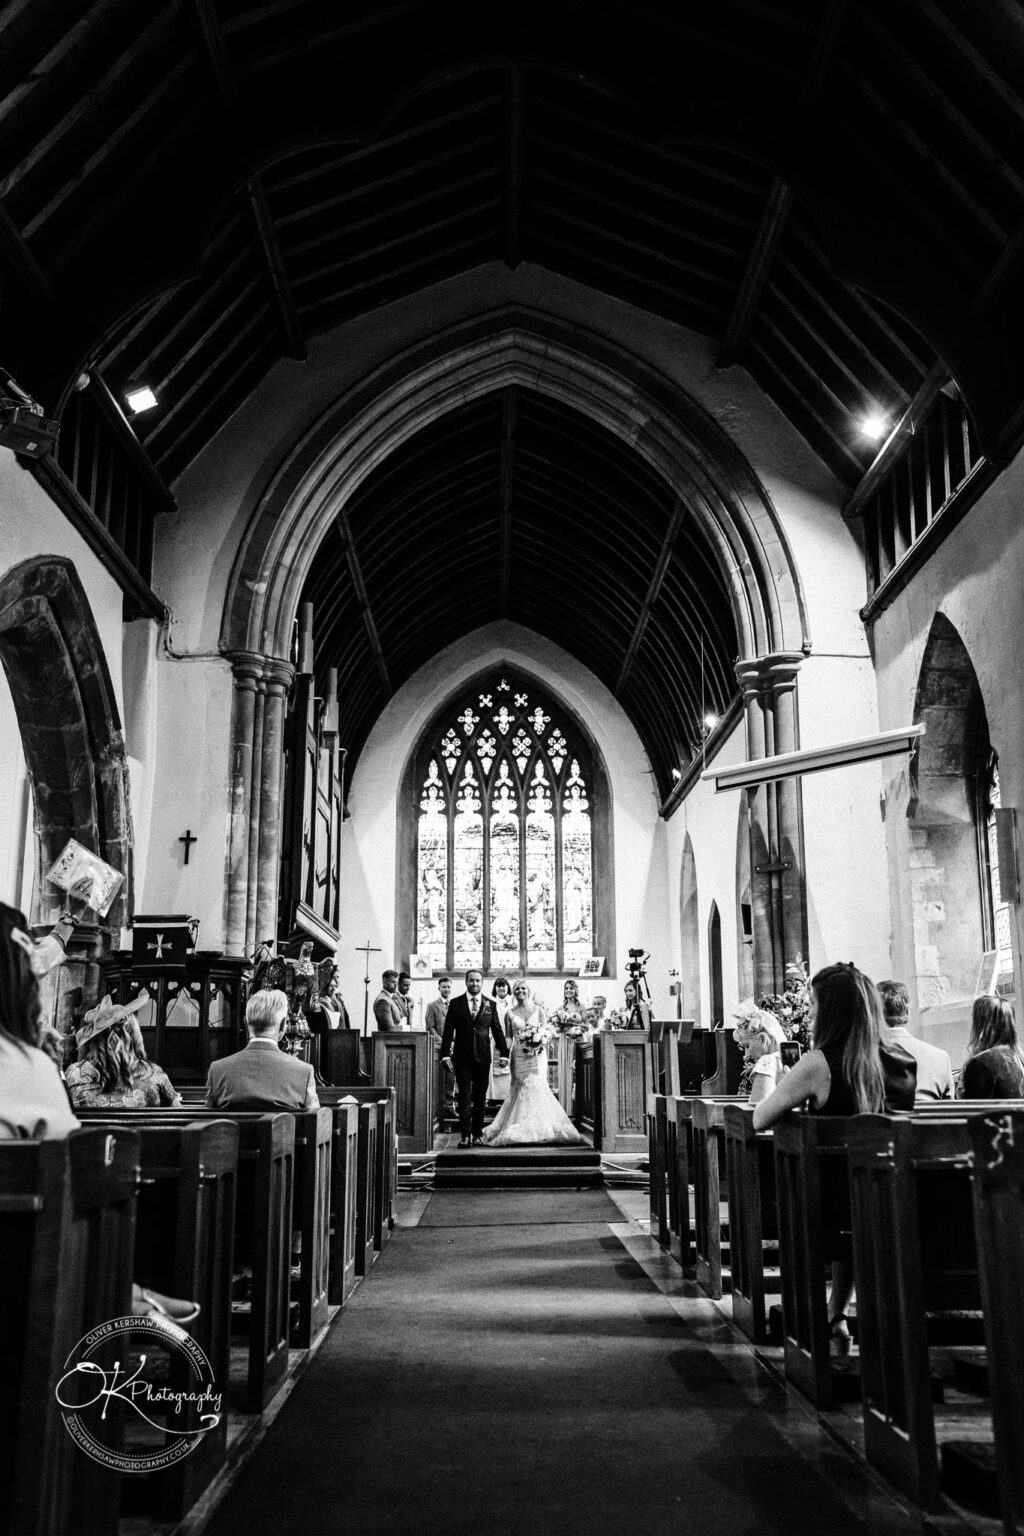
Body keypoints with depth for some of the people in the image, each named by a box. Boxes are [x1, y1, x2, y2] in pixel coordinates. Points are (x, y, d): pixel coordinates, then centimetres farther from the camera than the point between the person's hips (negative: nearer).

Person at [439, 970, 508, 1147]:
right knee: (465, 1096, -5)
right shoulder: (456, 1003, 2)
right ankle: (465, 1135, -5)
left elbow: (497, 1030, 8)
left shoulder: (490, 1004, 6)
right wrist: (445, 1054, -7)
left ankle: (477, 1134, 14)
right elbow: (448, 1031, 0)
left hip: (483, 1057, 2)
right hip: (462, 1057, -2)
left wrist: (504, 1053, 4)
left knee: (480, 1097, 6)